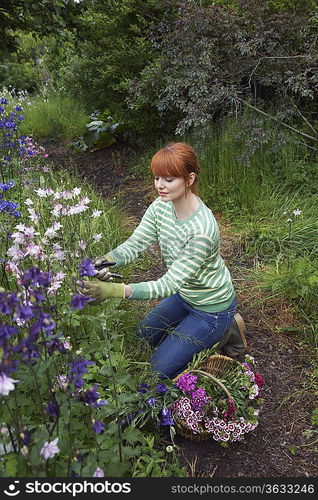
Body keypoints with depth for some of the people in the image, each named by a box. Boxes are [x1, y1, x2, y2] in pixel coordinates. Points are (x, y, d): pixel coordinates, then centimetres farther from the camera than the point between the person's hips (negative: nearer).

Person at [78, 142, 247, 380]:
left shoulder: (203, 229, -37)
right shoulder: (161, 206, -13)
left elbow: (169, 284, -38)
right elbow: (135, 243, -18)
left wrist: (116, 290, -48)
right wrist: (108, 260, -40)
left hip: (212, 306, -8)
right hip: (184, 294, 8)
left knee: (161, 368, 0)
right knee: (145, 335, 24)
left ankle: (226, 332, 11)